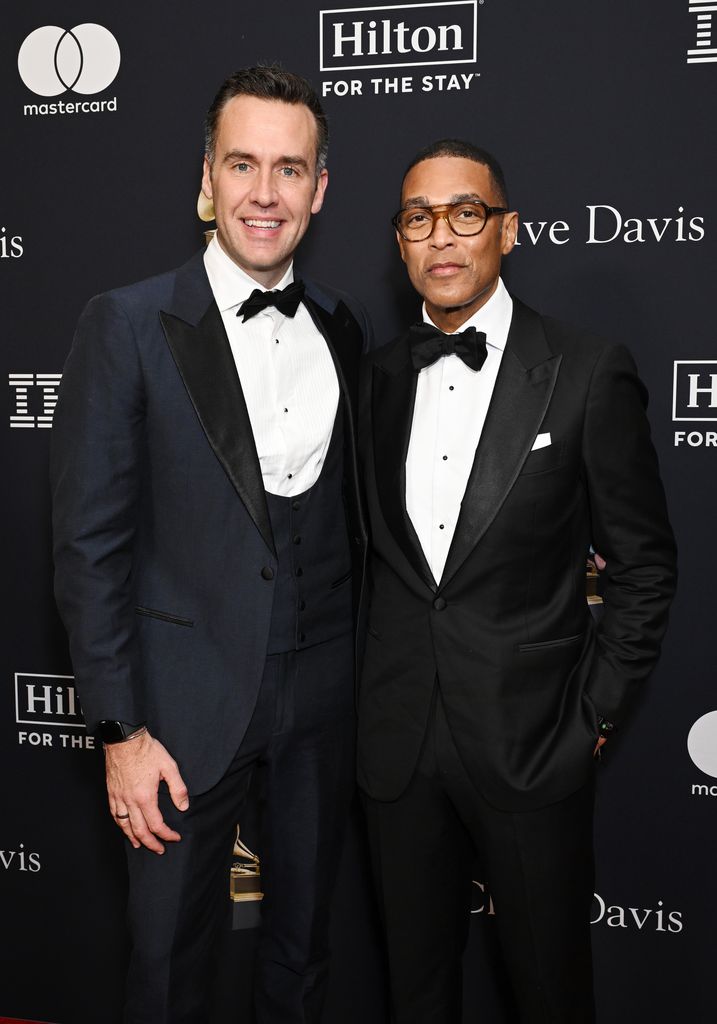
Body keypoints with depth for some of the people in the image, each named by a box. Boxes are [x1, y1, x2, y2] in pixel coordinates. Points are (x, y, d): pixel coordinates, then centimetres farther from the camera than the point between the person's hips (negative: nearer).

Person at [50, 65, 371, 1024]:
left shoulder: (349, 329, 2)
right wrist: (120, 730, -12)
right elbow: (91, 541, -10)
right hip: (190, 691, -3)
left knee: (304, 938, 21)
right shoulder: (128, 325, -10)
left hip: (326, 690, 4)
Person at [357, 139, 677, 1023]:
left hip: (530, 745, -3)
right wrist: (369, 696, 6)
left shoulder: (587, 374, -8)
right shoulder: (379, 376, 5)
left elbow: (645, 567, -4)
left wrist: (593, 712, -6)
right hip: (398, 742, 4)